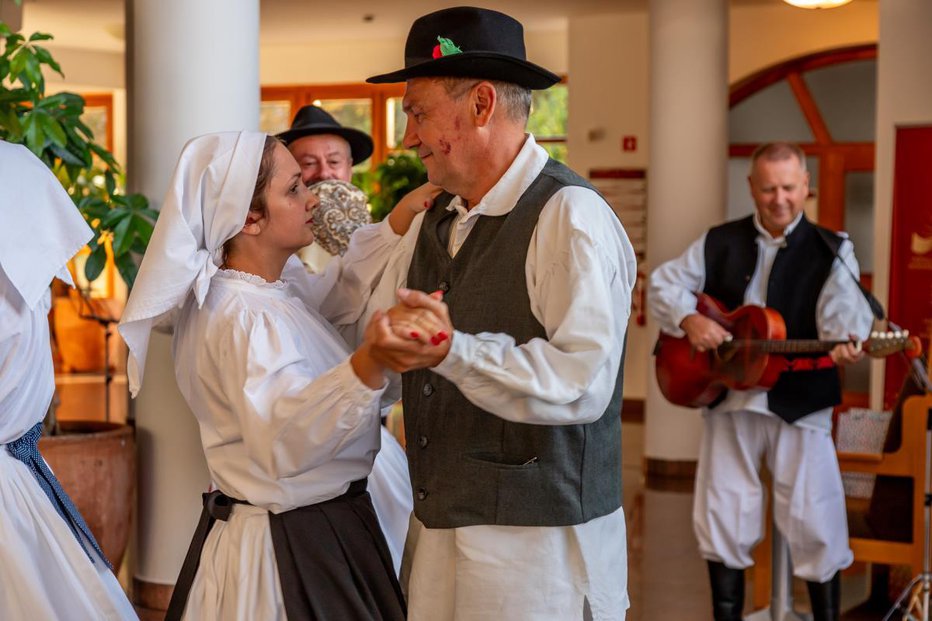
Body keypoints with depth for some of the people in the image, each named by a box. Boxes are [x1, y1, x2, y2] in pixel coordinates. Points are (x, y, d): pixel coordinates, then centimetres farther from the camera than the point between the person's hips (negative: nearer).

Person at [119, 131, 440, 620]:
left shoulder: (276, 283, 3)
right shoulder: (246, 318, -26)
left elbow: (334, 294, 22)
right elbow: (282, 441, -40)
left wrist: (400, 221, 12)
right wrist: (368, 366, -54)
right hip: (291, 547, -10)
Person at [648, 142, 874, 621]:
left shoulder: (831, 251, 0)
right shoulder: (719, 243, 9)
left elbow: (843, 310, -15)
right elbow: (663, 284, 9)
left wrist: (845, 342, -38)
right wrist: (688, 319, -11)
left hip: (799, 401, -3)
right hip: (727, 396, 3)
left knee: (814, 524, -3)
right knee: (722, 519, 8)